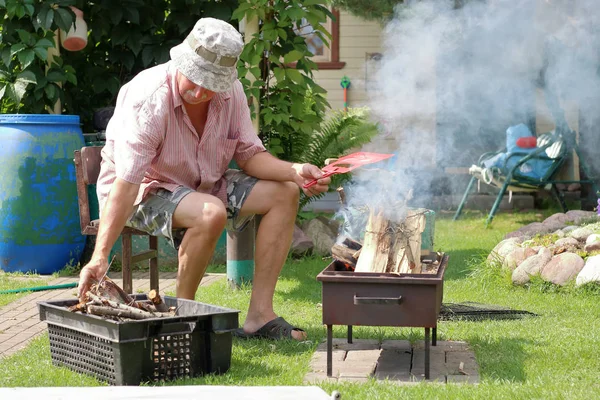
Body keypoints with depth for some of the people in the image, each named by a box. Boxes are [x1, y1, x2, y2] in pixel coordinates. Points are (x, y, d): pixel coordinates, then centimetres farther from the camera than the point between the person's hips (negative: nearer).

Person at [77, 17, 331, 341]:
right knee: (210, 213, -36)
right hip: (146, 190, -7)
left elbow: (249, 154, -1)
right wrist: (100, 256, -42)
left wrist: (294, 171, -21)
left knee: (284, 193, -6)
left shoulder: (230, 93, -10)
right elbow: (125, 185, -35)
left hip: (204, 186, 7)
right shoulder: (148, 99, -30)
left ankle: (260, 315, -8)